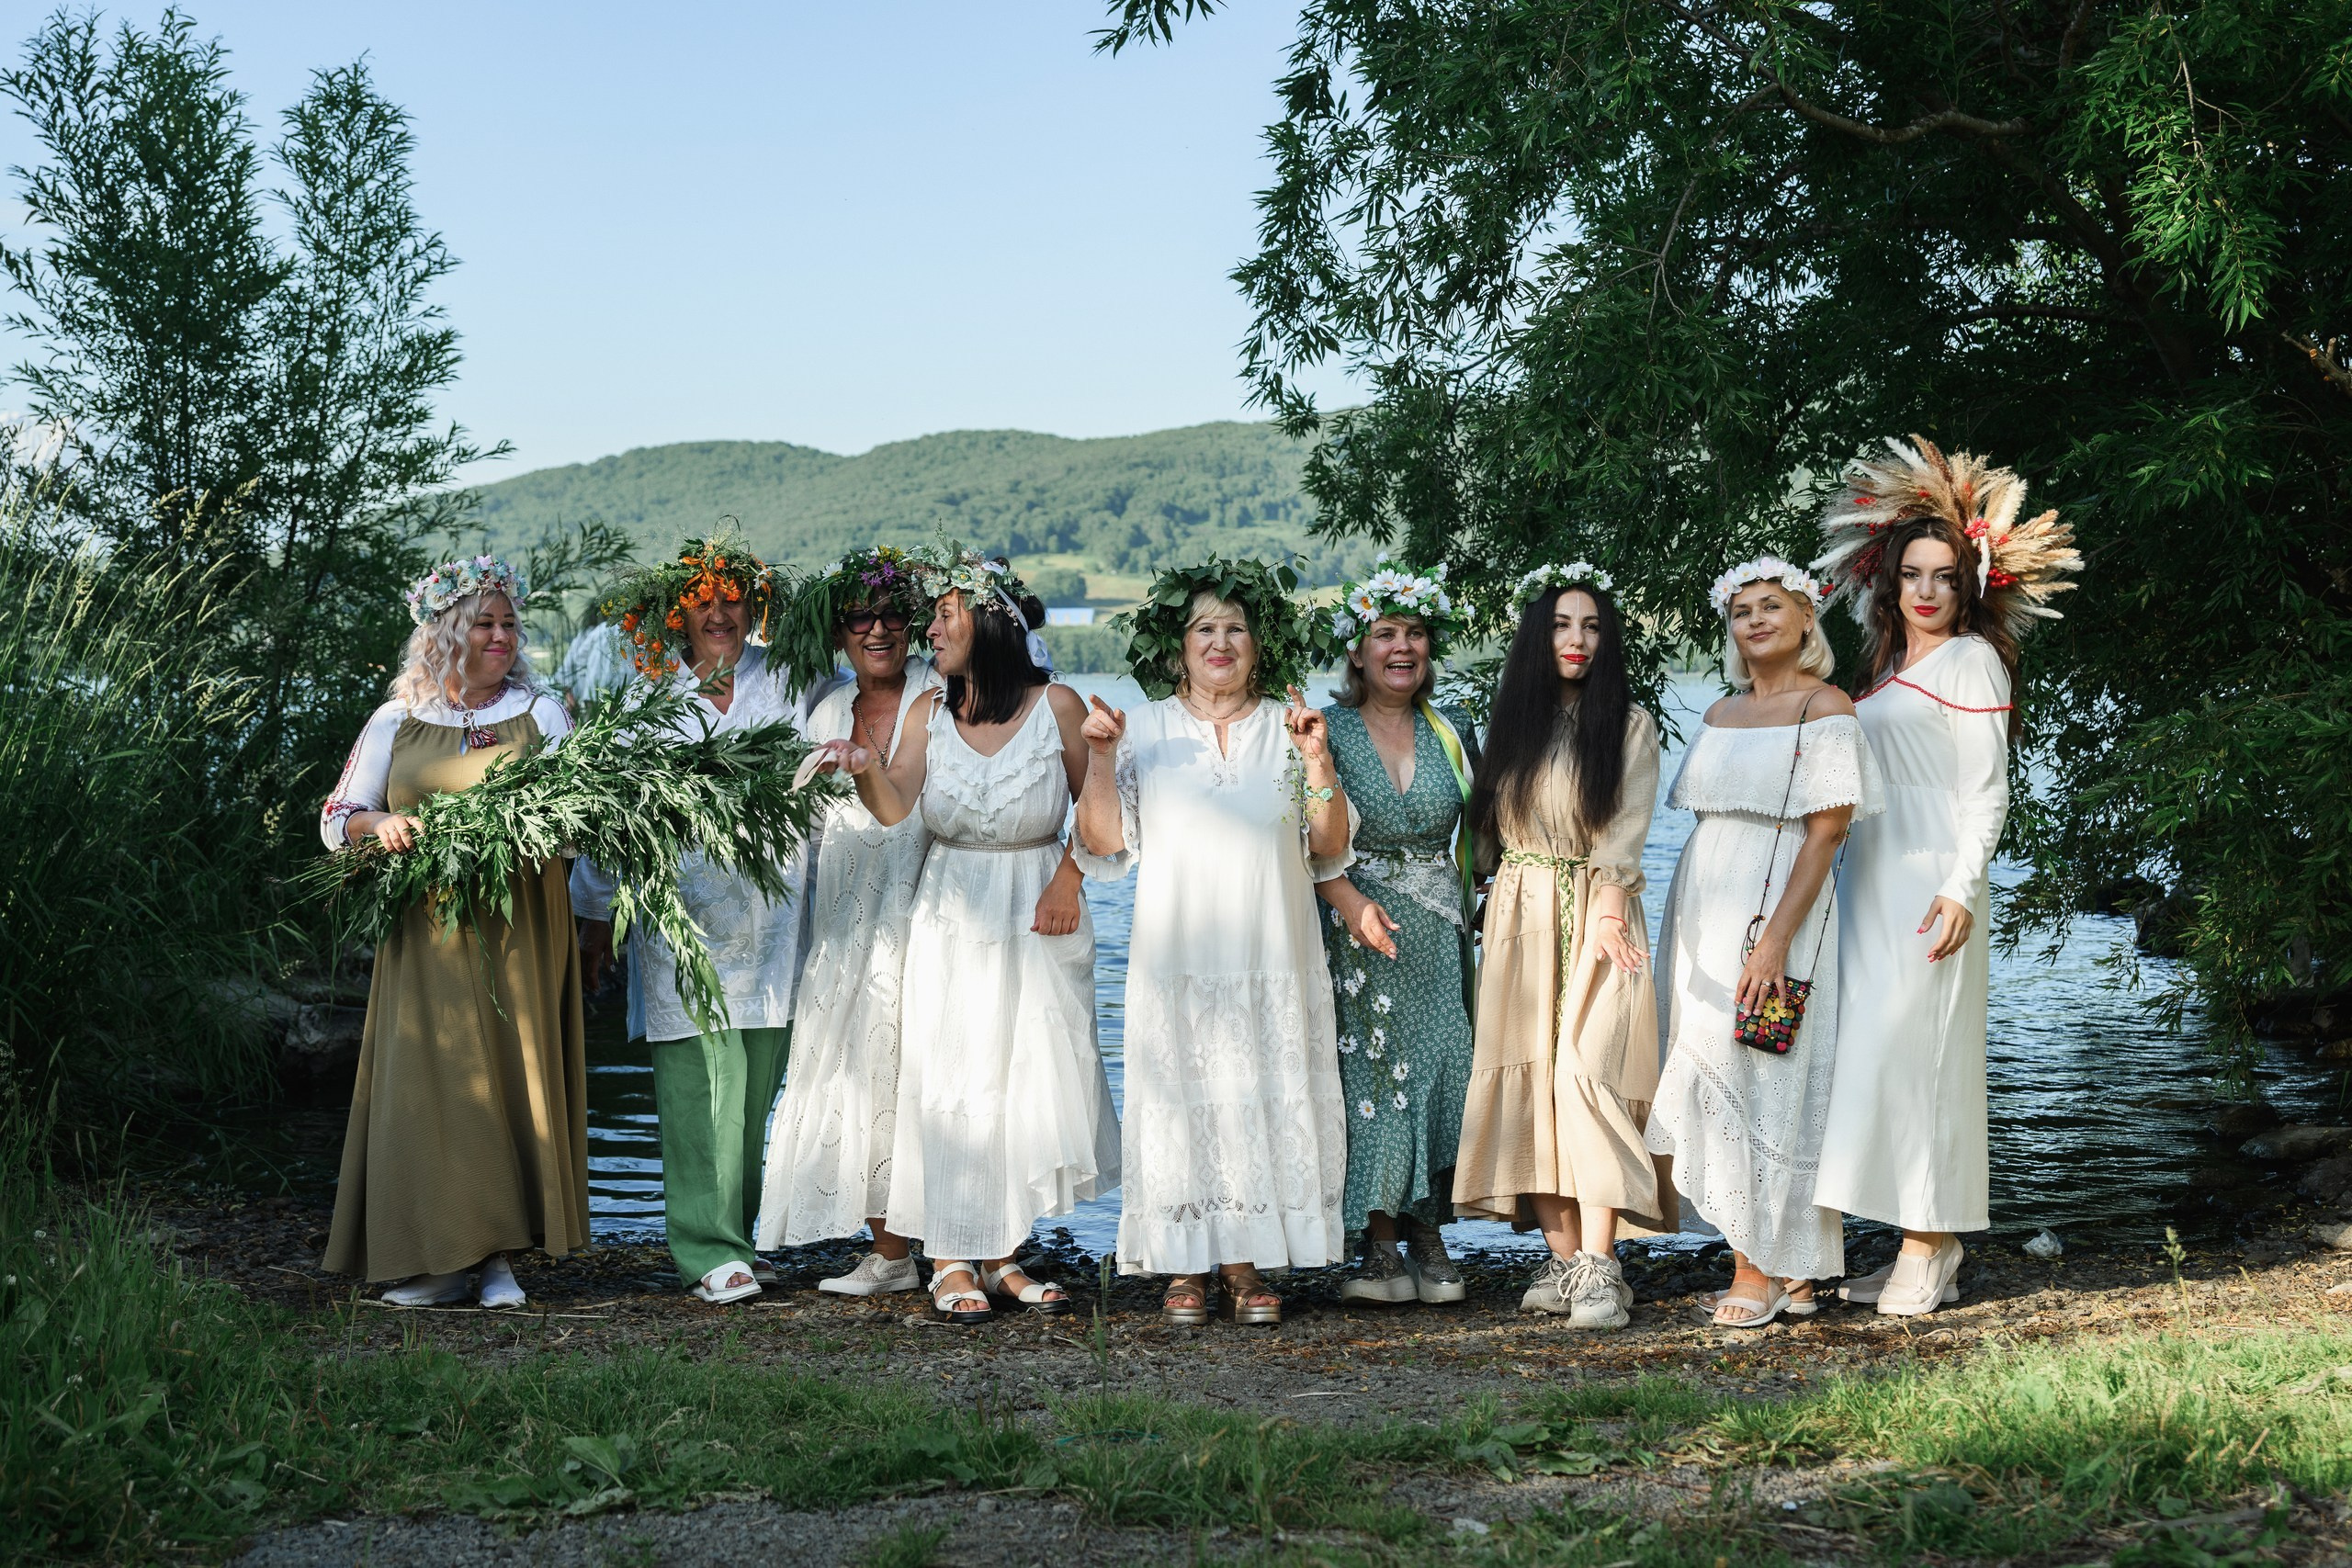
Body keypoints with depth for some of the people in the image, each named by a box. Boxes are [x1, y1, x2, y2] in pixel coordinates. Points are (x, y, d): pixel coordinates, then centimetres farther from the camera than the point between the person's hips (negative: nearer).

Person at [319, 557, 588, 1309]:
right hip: (425, 934, 1)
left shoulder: (541, 713, 9)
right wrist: (377, 824, -11)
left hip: (518, 930, -1)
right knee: (426, 1082, -4)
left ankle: (499, 1255, 2)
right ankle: (443, 1257, 1)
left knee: (513, 1077, -4)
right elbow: (336, 820, 10)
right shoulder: (395, 722, 12)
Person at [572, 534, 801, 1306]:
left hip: (769, 912, 2)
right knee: (699, 1075, -8)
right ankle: (710, 1250, -6)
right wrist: (597, 908, 12)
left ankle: (731, 1235, 19)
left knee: (755, 1081, 5)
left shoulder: (786, 680, 9)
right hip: (681, 911, -2)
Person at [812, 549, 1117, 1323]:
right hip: (952, 918, 1)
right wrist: (866, 767, -29)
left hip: (1037, 917, -1)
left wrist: (1069, 878, -9)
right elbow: (895, 809, -9)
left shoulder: (1056, 705, -4)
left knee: (1034, 1079, 1)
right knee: (950, 1081, 0)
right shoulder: (932, 710, 2)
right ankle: (951, 1261, 6)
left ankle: (1003, 1256, 13)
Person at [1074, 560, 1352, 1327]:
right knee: (1180, 1098, -3)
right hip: (1177, 954, -1)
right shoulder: (1145, 729, 7)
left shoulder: (1288, 728, 9)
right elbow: (1105, 848, 4)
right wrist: (1100, 759, -8)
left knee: (1267, 1097, -1)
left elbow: (1329, 855, 6)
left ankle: (1247, 1263, 9)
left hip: (1272, 955, 1)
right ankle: (1184, 1266, 7)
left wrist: (1319, 763, -7)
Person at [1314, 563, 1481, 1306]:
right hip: (1357, 929, -3)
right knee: (1370, 1075, -5)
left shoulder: (1453, 733, 9)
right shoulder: (1327, 732, 0)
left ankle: (1427, 1239, 7)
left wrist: (1472, 907, 0)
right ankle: (1380, 1250, -1)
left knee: (1439, 1071, -1)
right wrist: (1351, 901, -19)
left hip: (1439, 931, 3)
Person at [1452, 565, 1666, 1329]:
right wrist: (1501, 909, 5)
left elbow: (1626, 831, -5)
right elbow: (1494, 823, 15)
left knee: (1585, 1073, -16)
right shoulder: (1514, 721, 15)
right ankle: (1563, 1258, 0)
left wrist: (1604, 915, -16)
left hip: (1598, 917, -4)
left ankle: (1600, 1266, -18)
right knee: (1529, 1079, -3)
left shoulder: (1630, 726, 3)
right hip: (1521, 918, 4)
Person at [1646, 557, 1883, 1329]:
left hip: (1778, 912, -7)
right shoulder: (1721, 715, 15)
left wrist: (1775, 939, -20)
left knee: (1764, 1086, -5)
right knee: (1712, 1082, 6)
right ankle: (1757, 1258, 13)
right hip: (1702, 916, 7)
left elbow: (1825, 833, -13)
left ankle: (1767, 1268, 2)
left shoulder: (1824, 708, -6)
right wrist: (1684, 929, 10)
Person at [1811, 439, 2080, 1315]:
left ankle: (1928, 1248, -7)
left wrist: (1961, 889, -17)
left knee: (1913, 1048, -11)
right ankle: (1921, 1246, 8)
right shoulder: (1884, 671, 20)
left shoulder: (1973, 659, -2)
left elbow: (1987, 790, -8)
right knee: (1872, 1051, 4)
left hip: (1932, 885, -7)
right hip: (1871, 883, 8)